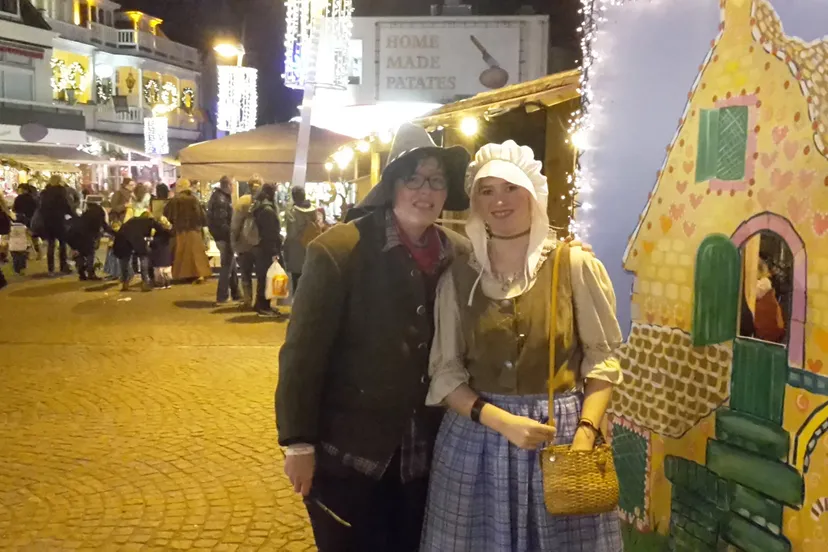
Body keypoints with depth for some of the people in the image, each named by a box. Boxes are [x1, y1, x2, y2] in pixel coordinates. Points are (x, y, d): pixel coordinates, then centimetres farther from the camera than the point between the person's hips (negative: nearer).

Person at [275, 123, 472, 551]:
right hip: (347, 449, -4)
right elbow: (302, 352, -14)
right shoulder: (339, 250, -16)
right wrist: (298, 443, -13)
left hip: (424, 450, 4)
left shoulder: (461, 255, -2)